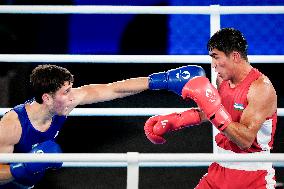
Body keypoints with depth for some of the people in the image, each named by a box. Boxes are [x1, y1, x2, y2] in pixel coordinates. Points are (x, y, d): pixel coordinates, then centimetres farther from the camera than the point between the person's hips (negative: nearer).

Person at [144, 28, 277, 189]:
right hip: (221, 169, 7)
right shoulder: (223, 80, 3)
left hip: (254, 175, -7)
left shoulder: (261, 88, -20)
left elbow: (245, 140, -28)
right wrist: (171, 121, 10)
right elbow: (206, 112, 21)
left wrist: (213, 106, -32)